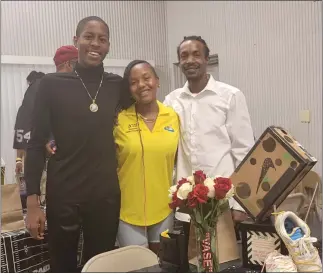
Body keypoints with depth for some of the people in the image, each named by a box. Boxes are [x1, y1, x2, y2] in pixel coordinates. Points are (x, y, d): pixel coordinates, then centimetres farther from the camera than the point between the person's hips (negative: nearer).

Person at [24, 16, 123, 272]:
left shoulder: (118, 85, 3)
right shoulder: (52, 84, -5)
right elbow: (36, 144, -4)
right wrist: (32, 201, -8)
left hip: (106, 192, 2)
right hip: (63, 193, -2)